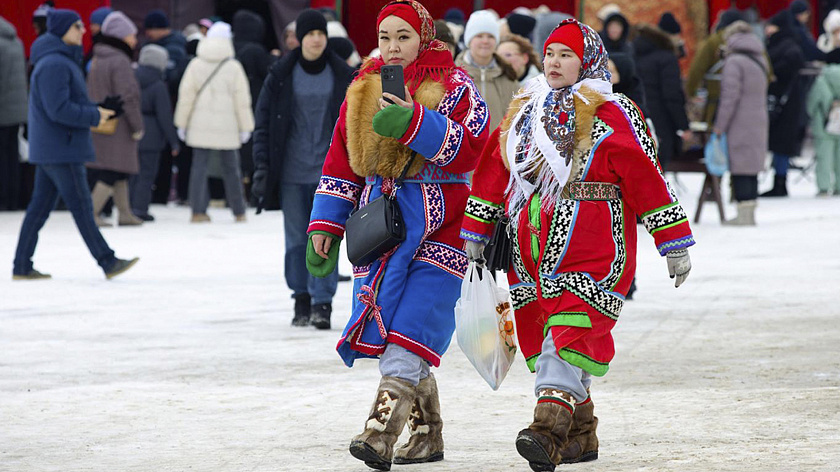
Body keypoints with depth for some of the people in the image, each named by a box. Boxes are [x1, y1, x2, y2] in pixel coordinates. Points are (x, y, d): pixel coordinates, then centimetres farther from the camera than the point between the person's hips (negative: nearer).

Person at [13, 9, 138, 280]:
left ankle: (22, 267, 11)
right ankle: (108, 263, -1)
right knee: (81, 207, -5)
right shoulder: (54, 65, -18)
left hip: (48, 150, 10)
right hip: (61, 150, -10)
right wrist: (94, 116, -14)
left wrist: (96, 111, 7)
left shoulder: (64, 61, 16)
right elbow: (59, 109, -24)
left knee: (40, 206, 10)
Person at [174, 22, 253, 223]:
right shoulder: (233, 67, -4)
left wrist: (181, 123, 9)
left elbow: (186, 95, 2)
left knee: (199, 166, 3)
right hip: (227, 127, -1)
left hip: (200, 127, 1)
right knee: (231, 168, 9)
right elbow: (242, 100, -3)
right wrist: (245, 127, 3)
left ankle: (198, 211, -2)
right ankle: (239, 212, 15)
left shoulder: (196, 65, 0)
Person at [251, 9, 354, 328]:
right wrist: (262, 167, -3)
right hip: (292, 173, 1)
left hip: (329, 170, -1)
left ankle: (322, 303, -8)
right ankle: (301, 301, 15)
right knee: (296, 239, 4)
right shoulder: (281, 75, 2)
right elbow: (264, 123, 3)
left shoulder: (342, 75, 3)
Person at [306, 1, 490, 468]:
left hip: (436, 227, -6)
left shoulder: (454, 87, -2)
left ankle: (381, 434, -24)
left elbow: (469, 150, -17)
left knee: (410, 331, -17)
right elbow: (342, 162, 17)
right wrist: (326, 224, 11)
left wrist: (415, 123, -27)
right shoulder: (363, 89, 14)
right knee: (391, 330, 4)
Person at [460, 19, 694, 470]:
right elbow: (493, 170, 24)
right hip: (530, 245, 6)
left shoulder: (612, 114, -3)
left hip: (589, 250, -6)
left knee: (571, 332, -18)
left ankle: (550, 427, -30)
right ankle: (580, 434, 17)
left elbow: (647, 176, -4)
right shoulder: (522, 112, 16)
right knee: (538, 334, 7)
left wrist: (675, 243, -6)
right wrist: (476, 231, 25)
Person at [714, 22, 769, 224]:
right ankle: (750, 214, 15)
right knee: (752, 169, 12)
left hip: (740, 124, -8)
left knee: (740, 169, -5)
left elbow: (730, 96, -16)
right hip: (759, 122, 8)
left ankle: (744, 215, -7)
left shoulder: (734, 61, -11)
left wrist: (719, 126, -11)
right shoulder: (760, 61, 14)